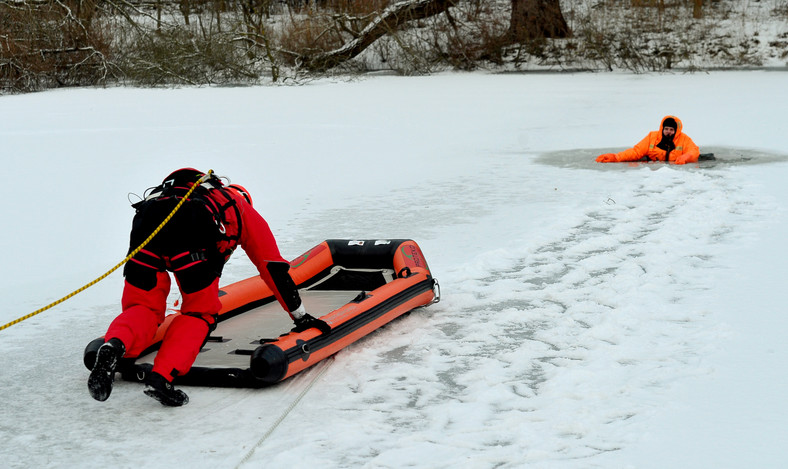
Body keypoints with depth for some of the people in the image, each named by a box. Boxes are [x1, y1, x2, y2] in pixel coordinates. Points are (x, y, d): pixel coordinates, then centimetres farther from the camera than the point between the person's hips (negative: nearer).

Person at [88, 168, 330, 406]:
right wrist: (301, 317, 43)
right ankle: (161, 377, -8)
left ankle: (114, 345, -16)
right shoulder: (244, 209, 36)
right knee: (200, 313, 13)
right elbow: (274, 267, 35)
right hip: (192, 229, -4)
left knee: (143, 307, 16)